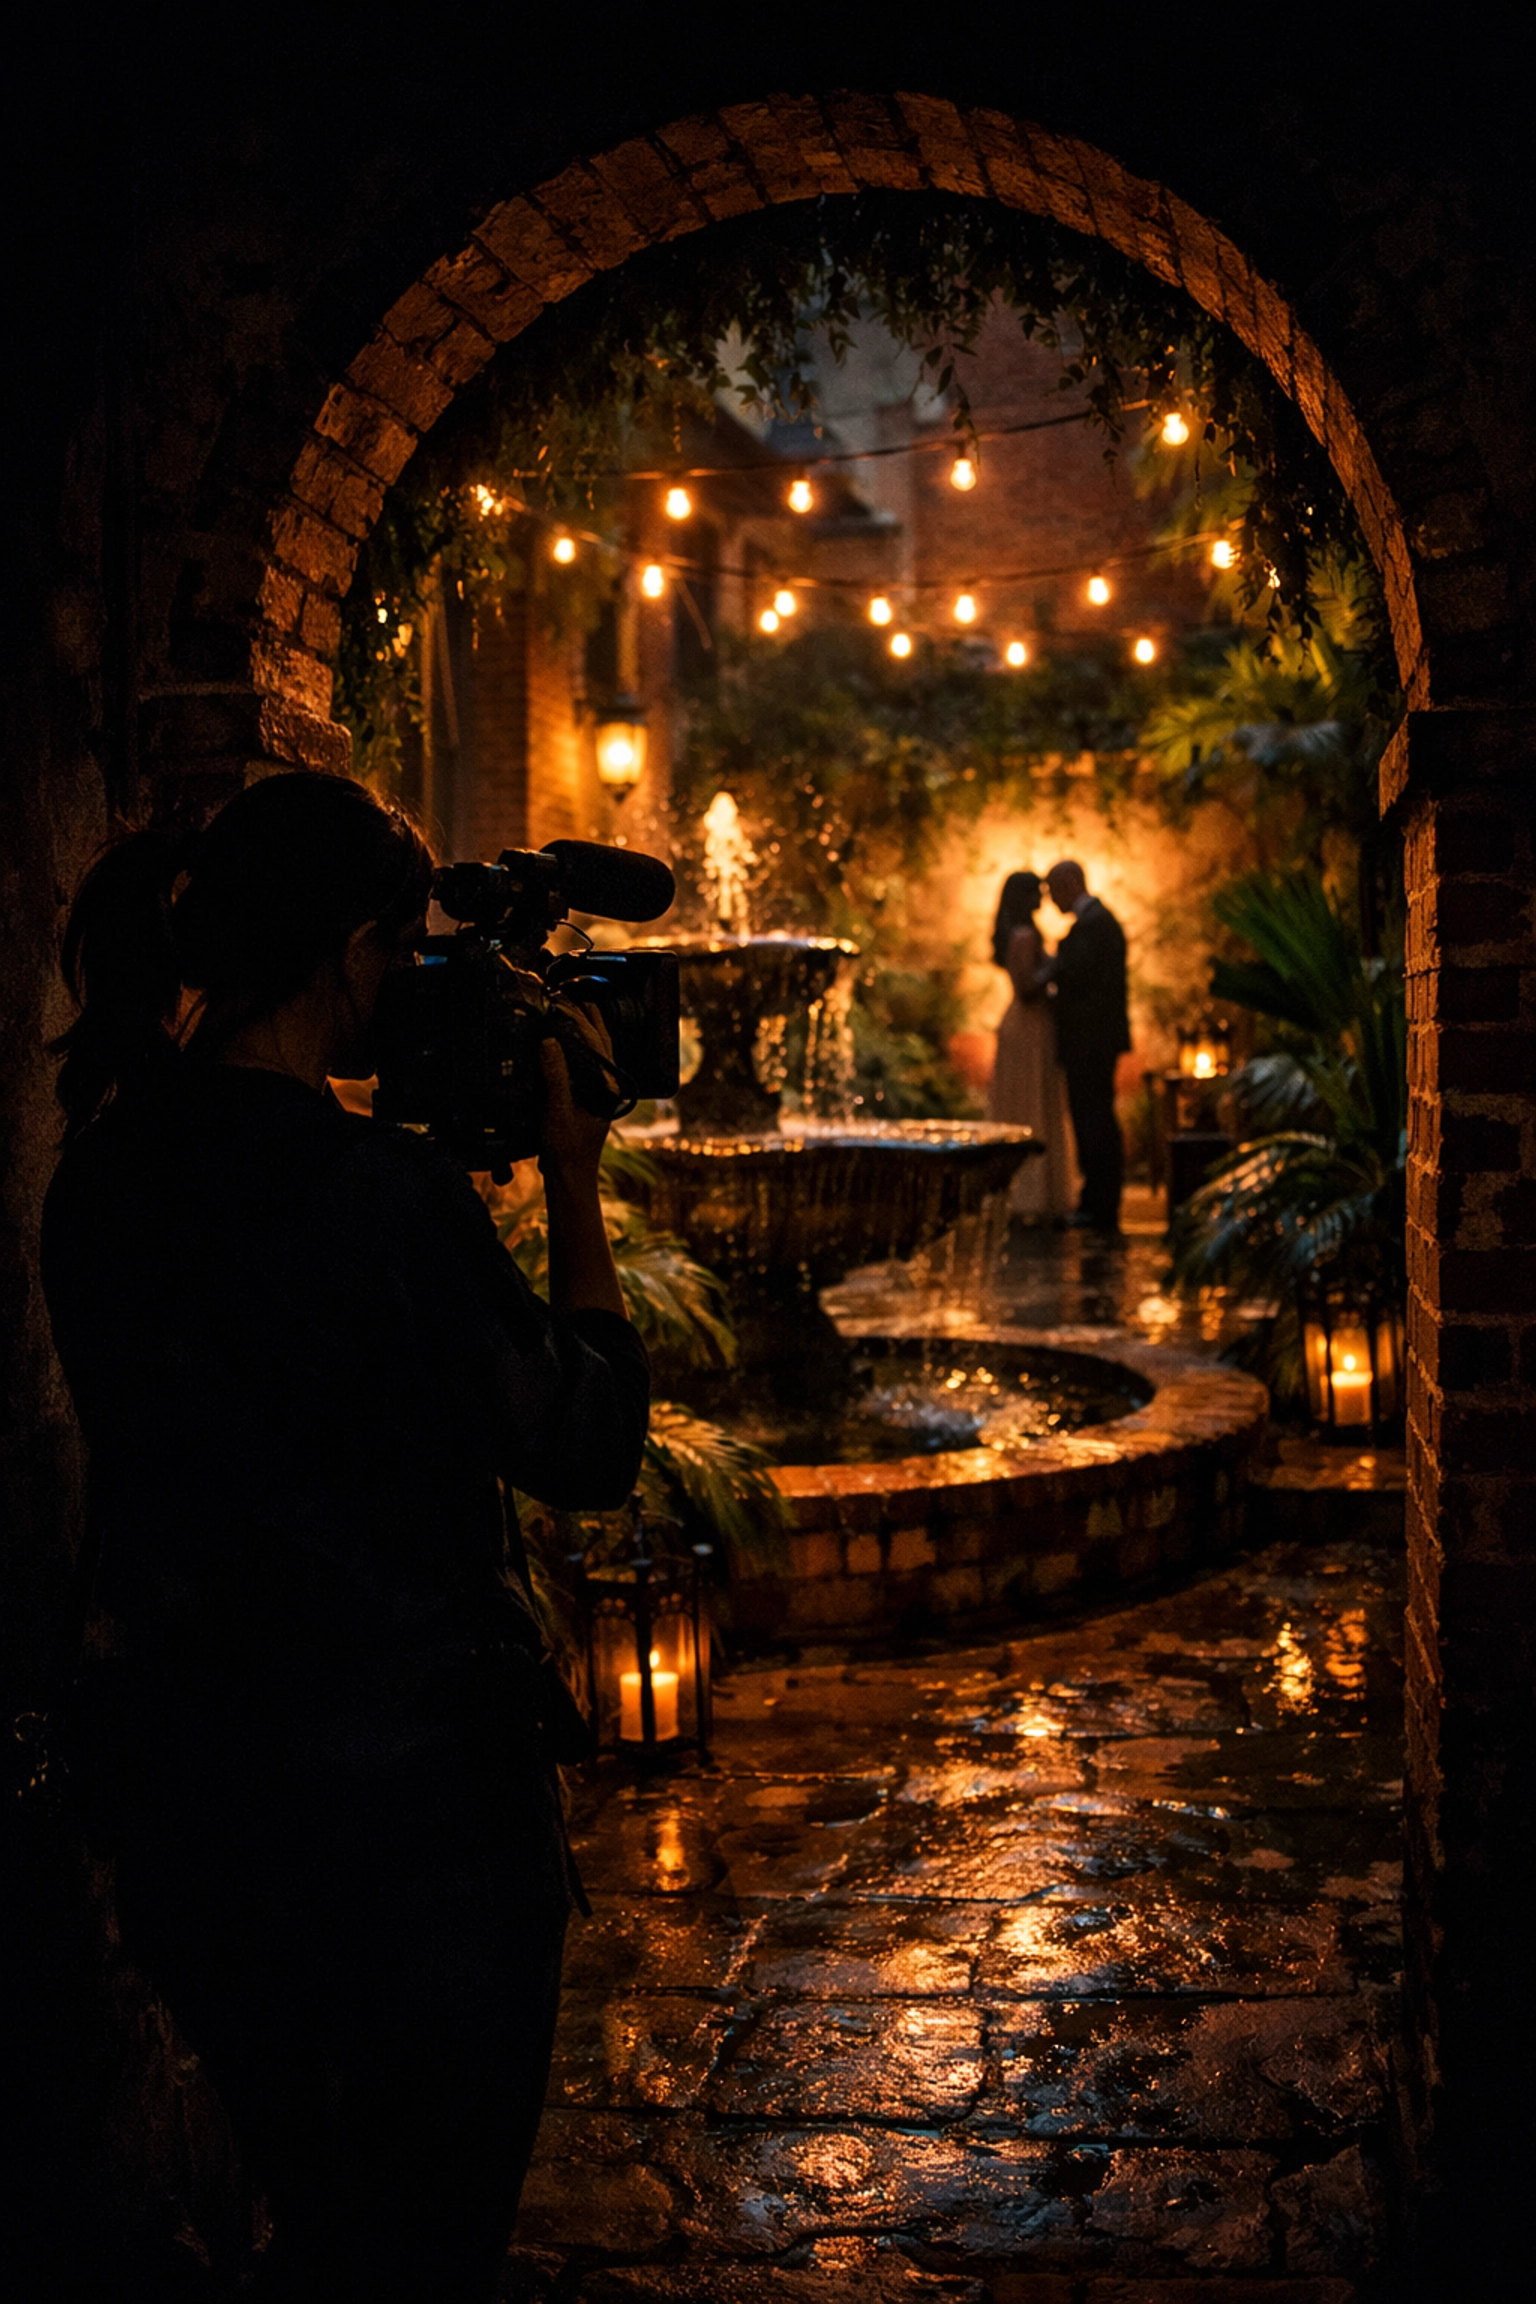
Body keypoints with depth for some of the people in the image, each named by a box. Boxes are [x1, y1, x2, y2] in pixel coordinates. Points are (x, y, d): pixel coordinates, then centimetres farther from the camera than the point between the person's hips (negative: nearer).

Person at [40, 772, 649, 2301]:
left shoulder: (100, 1170, -1)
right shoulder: (384, 1194, -23)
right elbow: (589, 1450, -12)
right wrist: (573, 1184, -6)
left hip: (172, 1774, 7)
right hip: (408, 1786, -7)